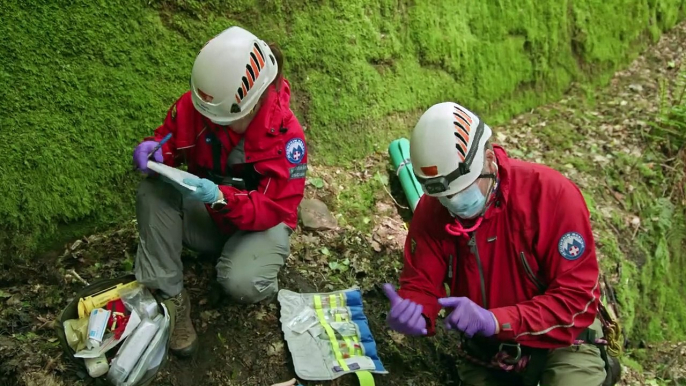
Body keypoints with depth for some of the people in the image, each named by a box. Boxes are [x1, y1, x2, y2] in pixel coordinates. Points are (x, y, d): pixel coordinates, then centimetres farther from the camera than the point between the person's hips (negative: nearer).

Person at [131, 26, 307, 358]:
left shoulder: (286, 135, -26)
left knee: (241, 283, -35)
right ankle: (167, 295, -19)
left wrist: (220, 197, -43)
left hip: (261, 224, -4)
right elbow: (170, 139, 0)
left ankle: (260, 283, 4)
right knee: (154, 191, -26)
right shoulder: (195, 104, -17)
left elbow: (274, 209, -25)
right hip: (205, 214, 4)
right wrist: (153, 150, -26)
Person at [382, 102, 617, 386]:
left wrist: (495, 321, -38)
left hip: (559, 340, -4)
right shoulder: (430, 210, -14)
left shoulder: (551, 193, -25)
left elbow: (576, 299, -26)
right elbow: (421, 284, -7)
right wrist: (412, 312, -32)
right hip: (485, 351, 4)